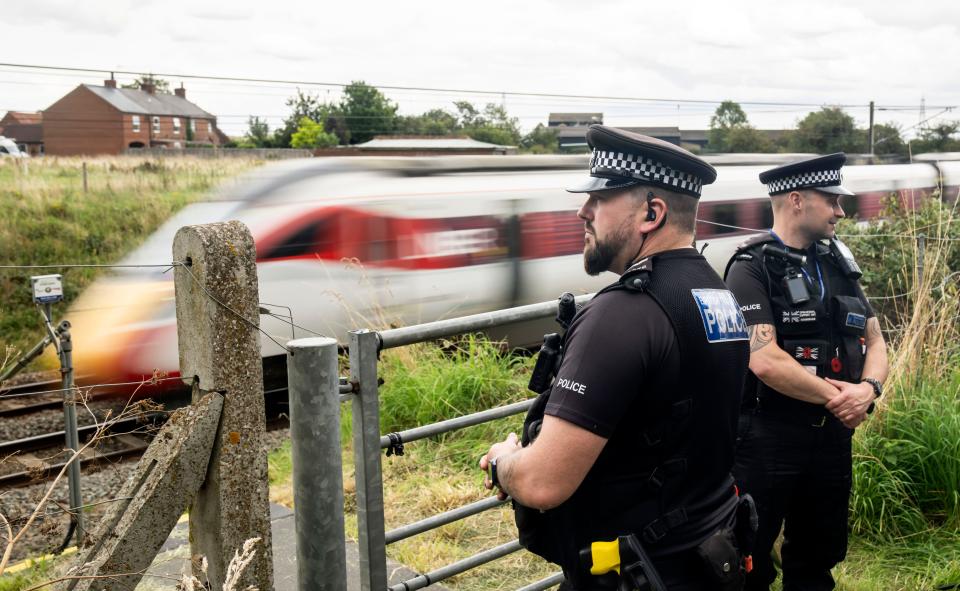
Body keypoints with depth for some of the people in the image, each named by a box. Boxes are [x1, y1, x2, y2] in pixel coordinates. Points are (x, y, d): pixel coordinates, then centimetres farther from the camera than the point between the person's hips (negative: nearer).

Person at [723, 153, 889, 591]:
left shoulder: (837, 263, 9)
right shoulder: (752, 268, -14)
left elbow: (874, 340, 11)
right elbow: (764, 361, -23)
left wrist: (869, 388, -10)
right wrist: (835, 398, -14)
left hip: (833, 433, 7)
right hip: (767, 436, -7)